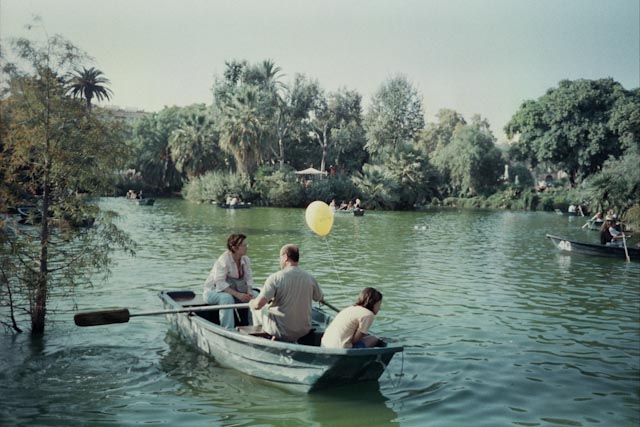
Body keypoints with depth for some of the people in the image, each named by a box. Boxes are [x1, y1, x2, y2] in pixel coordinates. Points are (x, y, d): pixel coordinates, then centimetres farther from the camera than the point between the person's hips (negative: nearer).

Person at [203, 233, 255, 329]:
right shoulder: (223, 260, -23)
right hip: (213, 291, -7)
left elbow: (248, 278, 1)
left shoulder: (245, 259, -1)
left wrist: (249, 292, -20)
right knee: (227, 297, -38)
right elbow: (220, 283, -29)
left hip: (233, 291, 7)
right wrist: (237, 294, -35)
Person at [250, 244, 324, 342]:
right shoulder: (310, 278, -4)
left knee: (256, 309, 20)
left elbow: (258, 305, -21)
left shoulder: (275, 278, -17)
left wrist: (251, 303, 3)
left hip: (281, 331, -3)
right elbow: (320, 299, 15)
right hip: (304, 331, 4)